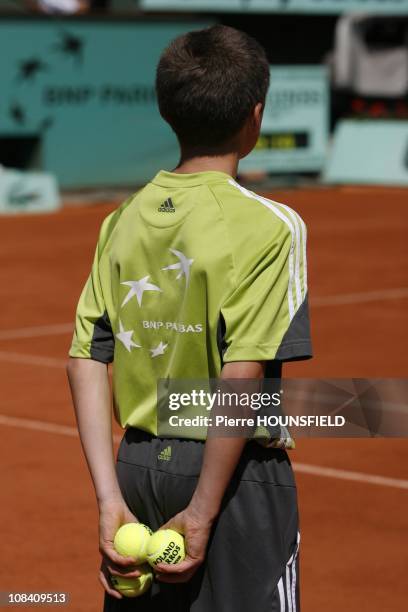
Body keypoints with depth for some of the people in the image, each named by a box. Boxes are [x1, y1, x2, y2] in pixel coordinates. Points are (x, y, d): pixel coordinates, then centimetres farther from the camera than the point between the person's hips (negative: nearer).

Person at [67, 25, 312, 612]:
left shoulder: (123, 220, 4)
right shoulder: (268, 226, -12)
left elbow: (86, 363, 1)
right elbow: (243, 374, -18)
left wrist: (110, 500, -1)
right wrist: (202, 514, -15)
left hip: (137, 468, 6)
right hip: (233, 475, -5)